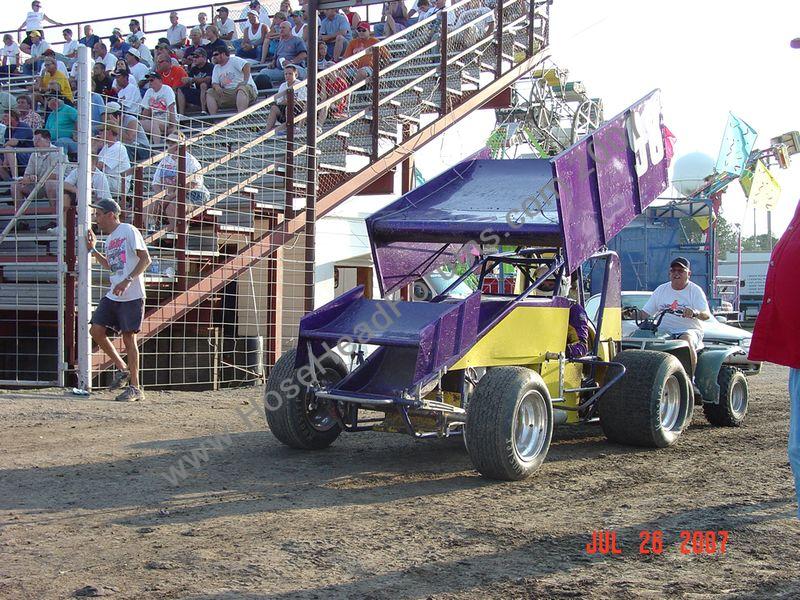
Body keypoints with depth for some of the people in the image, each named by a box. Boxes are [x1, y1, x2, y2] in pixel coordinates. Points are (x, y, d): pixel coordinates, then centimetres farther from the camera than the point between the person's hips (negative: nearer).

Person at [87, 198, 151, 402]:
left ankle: (135, 387, 2)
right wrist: (93, 250, 22)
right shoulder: (109, 239, 18)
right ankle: (123, 369, 17)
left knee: (129, 338, -6)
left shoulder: (129, 231, -7)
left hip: (132, 296, -8)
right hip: (112, 296, 8)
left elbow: (146, 259, -14)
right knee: (96, 330, 1)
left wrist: (128, 280, -24)